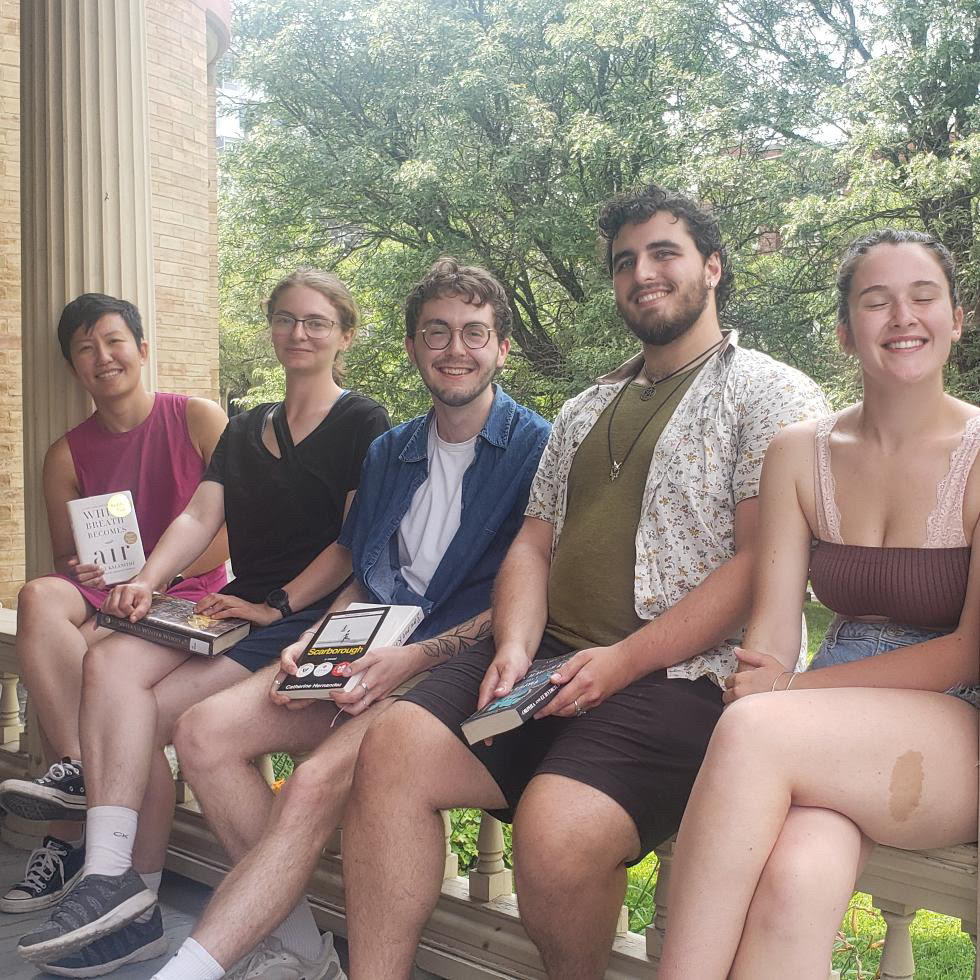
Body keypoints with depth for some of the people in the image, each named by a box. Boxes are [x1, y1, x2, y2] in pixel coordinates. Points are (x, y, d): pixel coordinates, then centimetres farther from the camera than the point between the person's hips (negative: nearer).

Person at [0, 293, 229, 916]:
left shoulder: (199, 419, 0)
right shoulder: (67, 456, 11)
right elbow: (66, 562, 16)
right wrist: (84, 574, -10)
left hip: (189, 595, -3)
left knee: (78, 660, -29)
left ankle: (69, 838, -15)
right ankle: (77, 772, -27)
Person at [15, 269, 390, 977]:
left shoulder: (363, 422, 3)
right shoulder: (245, 430, 23)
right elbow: (199, 517, 10)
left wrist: (278, 604, -14)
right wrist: (146, 582, -8)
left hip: (311, 615, -6)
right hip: (237, 607, 6)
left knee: (140, 715, -22)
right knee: (109, 664, -21)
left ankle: (121, 886, -11)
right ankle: (116, 888, -21)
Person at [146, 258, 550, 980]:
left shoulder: (536, 448, -3)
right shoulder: (391, 453, 19)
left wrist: (415, 657, -20)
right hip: (370, 655, 7)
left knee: (317, 782, -30)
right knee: (206, 732, -11)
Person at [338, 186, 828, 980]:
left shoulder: (772, 395, 2)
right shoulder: (585, 412, 24)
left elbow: (762, 562, -10)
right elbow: (533, 545, 18)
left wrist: (624, 660, -17)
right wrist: (515, 645, -3)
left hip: (682, 675, -6)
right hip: (550, 657, 6)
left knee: (556, 827, -31)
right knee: (393, 749, -17)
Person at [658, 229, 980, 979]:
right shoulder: (800, 454, 7)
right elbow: (773, 634, 2)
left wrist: (794, 691, -14)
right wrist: (763, 678, -21)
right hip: (830, 736, 3)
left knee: (756, 729, -32)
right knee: (794, 884, -33)